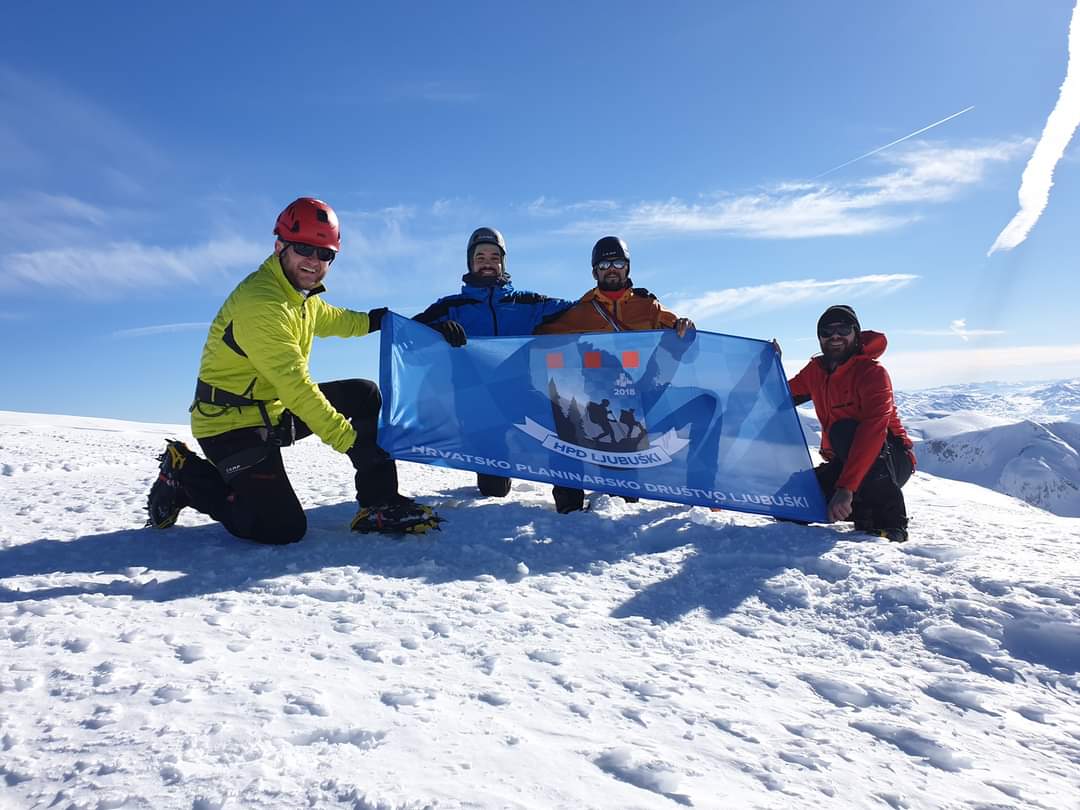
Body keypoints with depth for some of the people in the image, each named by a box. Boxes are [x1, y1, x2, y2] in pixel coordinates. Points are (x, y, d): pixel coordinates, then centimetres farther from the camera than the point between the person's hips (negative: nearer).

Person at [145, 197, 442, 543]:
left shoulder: (301, 294, 6)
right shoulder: (259, 303, -25)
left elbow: (331, 320, 26)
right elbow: (295, 387, -28)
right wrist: (348, 440, -26)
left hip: (273, 411, 10)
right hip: (231, 424, -10)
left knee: (366, 395, 3)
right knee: (282, 528, -15)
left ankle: (378, 505, 3)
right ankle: (183, 477, 5)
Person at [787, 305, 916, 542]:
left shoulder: (872, 372, -18)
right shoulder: (815, 371, 3)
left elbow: (873, 428, -33)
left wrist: (846, 487, -42)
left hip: (891, 460, -5)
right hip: (844, 462, 6)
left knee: (844, 429, -36)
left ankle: (890, 520, -22)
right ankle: (865, 509, 9)